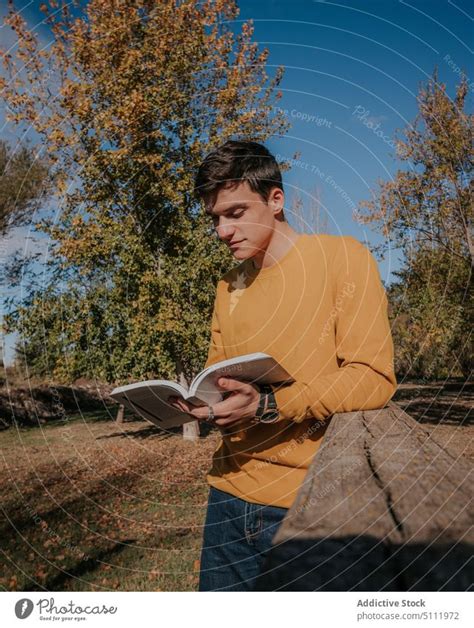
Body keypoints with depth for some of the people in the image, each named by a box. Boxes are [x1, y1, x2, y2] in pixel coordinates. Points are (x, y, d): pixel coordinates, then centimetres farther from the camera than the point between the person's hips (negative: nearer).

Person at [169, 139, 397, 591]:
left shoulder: (341, 257, -6)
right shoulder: (228, 287, 12)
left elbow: (374, 378, -14)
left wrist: (268, 407, -25)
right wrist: (192, 397, -6)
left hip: (311, 504, -5)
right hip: (230, 495, 5)